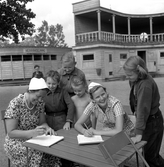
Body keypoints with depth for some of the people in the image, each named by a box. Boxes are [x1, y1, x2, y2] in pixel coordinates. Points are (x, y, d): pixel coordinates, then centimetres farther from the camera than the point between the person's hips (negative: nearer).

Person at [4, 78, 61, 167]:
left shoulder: (39, 102, -3)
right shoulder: (15, 104, -19)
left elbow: (42, 122, 6)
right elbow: (11, 133, -19)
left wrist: (47, 128, -17)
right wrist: (32, 132, -33)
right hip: (17, 142, -5)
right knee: (39, 153, -28)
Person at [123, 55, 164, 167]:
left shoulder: (145, 85, -29)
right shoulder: (136, 80, -3)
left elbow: (143, 109, -30)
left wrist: (139, 134, -29)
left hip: (152, 122, -8)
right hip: (147, 120, 8)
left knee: (150, 156, 5)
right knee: (147, 152, 19)